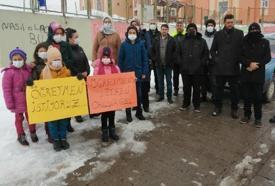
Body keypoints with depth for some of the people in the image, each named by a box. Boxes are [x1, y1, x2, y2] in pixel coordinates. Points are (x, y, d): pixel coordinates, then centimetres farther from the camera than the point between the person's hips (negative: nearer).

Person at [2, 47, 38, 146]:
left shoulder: (28, 69, -2)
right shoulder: (9, 72, -14)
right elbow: (6, 89, -12)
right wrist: (10, 104, -12)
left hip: (29, 100, 3)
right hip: (17, 102, -3)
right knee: (19, 118, 13)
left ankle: (33, 133, 36)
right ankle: (21, 136, 31)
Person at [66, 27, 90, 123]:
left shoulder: (80, 48, 10)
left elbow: (86, 61, 11)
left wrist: (87, 72, -4)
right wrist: (79, 74, -15)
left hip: (84, 76, 6)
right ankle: (77, 115, 20)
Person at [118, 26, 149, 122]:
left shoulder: (141, 44, -1)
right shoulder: (124, 44, -3)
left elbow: (145, 58, 0)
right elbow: (120, 59, -1)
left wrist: (144, 72, -4)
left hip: (138, 73, 1)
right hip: (127, 73, -1)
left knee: (138, 94, 10)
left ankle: (139, 112, 26)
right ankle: (128, 113, 21)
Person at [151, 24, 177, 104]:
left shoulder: (172, 40, -3)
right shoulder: (157, 40, 5)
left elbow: (175, 51, -1)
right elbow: (152, 51, 13)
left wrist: (172, 60, -8)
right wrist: (154, 59, 3)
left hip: (168, 65, -2)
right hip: (159, 64, 3)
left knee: (169, 81, 5)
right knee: (160, 81, 12)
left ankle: (169, 97, 14)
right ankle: (161, 96, 24)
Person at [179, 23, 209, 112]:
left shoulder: (202, 41, 4)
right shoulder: (183, 41, 9)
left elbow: (206, 53, 4)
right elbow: (179, 53, 14)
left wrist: (202, 63, -6)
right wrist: (181, 63, 3)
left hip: (197, 70, -2)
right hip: (185, 69, 2)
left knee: (197, 88, 5)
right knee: (186, 88, 11)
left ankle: (197, 105, 16)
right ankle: (186, 103, 24)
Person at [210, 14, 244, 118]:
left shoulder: (239, 33, 3)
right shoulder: (218, 34, 7)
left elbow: (242, 49, 3)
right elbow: (213, 49, 11)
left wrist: (239, 60, -6)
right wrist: (215, 59, -1)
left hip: (234, 67, -1)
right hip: (220, 67, 1)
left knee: (234, 89, 6)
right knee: (219, 88, 9)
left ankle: (234, 109, 18)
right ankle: (218, 107, 22)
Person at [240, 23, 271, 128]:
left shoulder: (265, 42, 6)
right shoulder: (244, 42, 7)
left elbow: (268, 57, 2)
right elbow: (240, 56, 1)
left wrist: (256, 65, -12)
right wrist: (250, 63, -15)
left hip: (259, 75, -1)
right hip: (245, 74, 1)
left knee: (258, 97, 1)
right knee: (246, 96, 7)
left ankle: (258, 118, 11)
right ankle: (247, 115, 20)